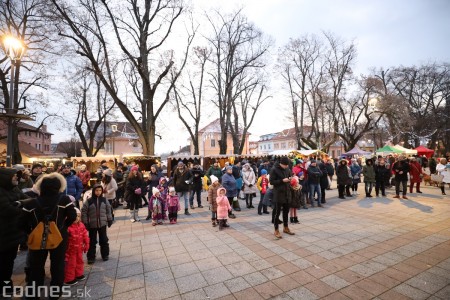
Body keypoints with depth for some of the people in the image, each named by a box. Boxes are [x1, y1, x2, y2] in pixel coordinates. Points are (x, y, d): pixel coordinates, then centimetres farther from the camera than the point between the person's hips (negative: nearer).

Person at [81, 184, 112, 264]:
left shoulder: (104, 200, -2)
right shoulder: (88, 201, -10)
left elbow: (108, 210, 6)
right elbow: (84, 212, -6)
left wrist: (110, 220, 8)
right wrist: (85, 223, -7)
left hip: (102, 224, 2)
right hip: (92, 225, -2)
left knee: (104, 240, 11)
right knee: (92, 242, 10)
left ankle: (105, 255, 27)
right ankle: (91, 257, 25)